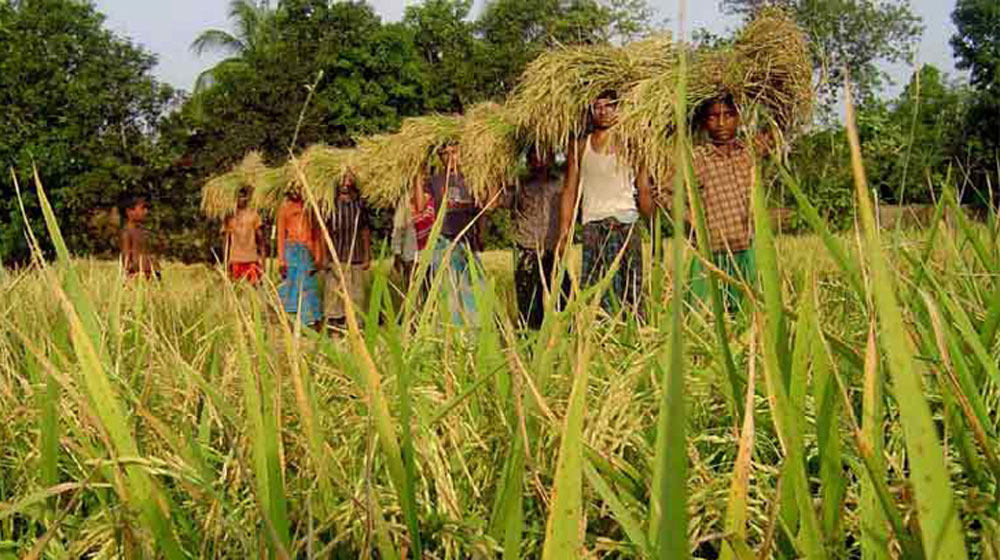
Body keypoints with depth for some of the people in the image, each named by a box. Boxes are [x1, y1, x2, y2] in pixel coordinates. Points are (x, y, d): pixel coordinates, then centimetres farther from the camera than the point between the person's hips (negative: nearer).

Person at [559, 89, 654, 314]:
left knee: (627, 287, -8)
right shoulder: (579, 146, 13)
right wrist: (564, 230, 5)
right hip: (592, 225, 1)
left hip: (626, 222, -1)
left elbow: (644, 190, 7)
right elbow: (570, 190, 13)